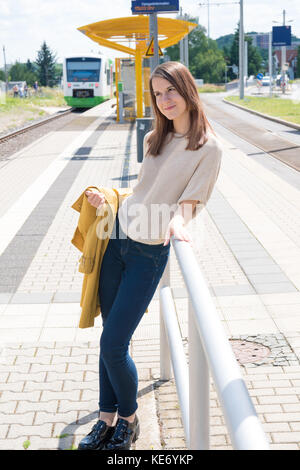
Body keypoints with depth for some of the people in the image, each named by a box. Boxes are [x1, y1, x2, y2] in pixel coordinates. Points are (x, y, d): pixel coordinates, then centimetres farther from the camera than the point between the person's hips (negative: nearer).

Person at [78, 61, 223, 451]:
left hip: (149, 253, -6)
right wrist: (107, 198, 12)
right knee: (110, 339, 9)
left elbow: (189, 202, -14)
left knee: (113, 345, -6)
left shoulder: (208, 148, -10)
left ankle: (129, 420, 18)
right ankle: (107, 419, 22)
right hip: (118, 238, 6)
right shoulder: (155, 139, 9)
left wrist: (178, 221, -34)